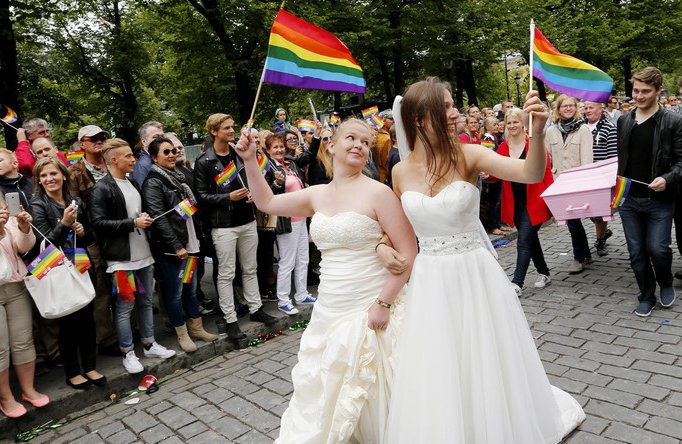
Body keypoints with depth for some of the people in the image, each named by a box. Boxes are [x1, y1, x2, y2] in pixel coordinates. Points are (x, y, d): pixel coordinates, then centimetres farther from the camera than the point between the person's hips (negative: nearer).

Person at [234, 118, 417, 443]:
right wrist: (249, 160, 8)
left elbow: (408, 253, -12)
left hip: (369, 313, -5)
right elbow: (267, 202, 18)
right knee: (321, 394, 17)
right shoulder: (318, 195, 7)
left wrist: (384, 303, -16)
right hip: (327, 312, 5)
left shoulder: (378, 193, -10)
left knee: (369, 398, 8)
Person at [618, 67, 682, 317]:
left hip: (659, 199, -3)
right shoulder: (623, 120, 7)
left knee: (657, 249, -6)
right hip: (628, 198, 4)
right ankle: (646, 297, 26)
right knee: (637, 253, 8)